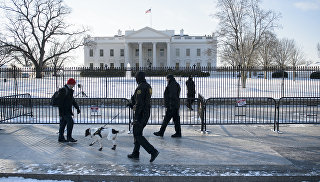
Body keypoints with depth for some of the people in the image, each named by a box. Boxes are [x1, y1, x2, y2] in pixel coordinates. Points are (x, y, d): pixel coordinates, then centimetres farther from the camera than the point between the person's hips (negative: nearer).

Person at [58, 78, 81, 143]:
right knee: (70, 122, -12)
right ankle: (69, 137, -5)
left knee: (63, 124, 11)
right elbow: (60, 101, -19)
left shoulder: (69, 90, 16)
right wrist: (61, 112, -22)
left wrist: (77, 108, 16)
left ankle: (61, 138, 16)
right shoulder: (63, 90, -14)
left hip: (67, 110, 9)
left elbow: (72, 100, 22)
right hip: (64, 111, -9)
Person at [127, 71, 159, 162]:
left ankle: (153, 151, -11)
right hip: (147, 113, 9)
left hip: (140, 114, -9)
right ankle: (135, 153, 25)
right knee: (137, 133, 18)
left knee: (137, 135, -3)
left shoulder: (140, 88, -18)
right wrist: (132, 104, 25)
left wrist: (136, 117, -21)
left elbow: (139, 103, -23)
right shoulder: (148, 86, 11)